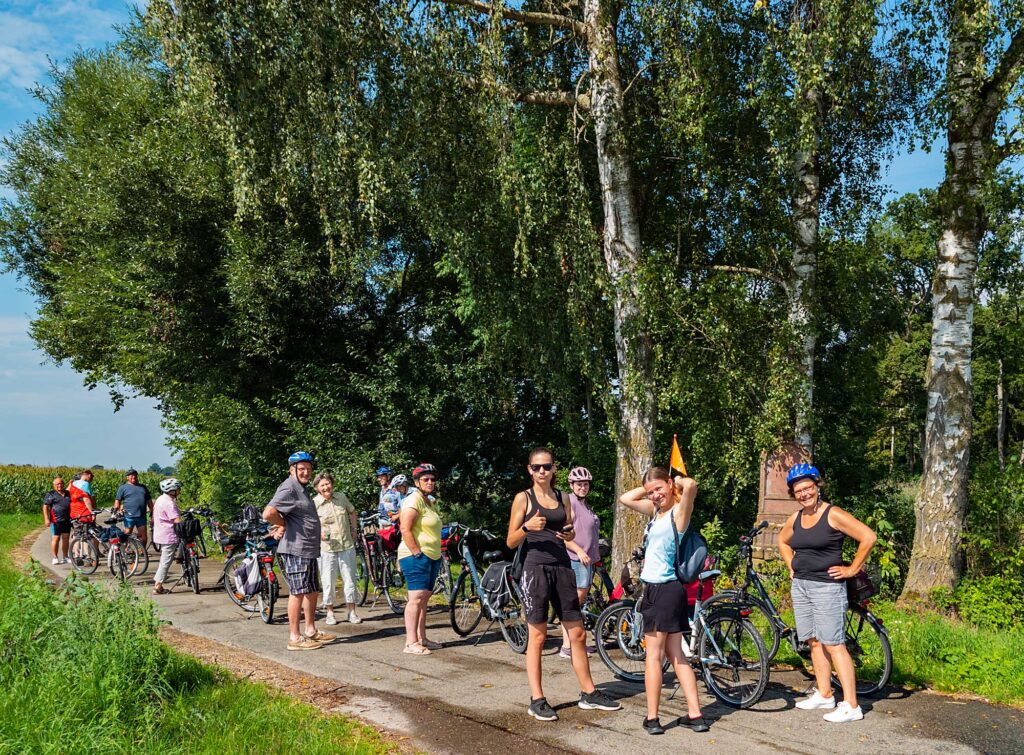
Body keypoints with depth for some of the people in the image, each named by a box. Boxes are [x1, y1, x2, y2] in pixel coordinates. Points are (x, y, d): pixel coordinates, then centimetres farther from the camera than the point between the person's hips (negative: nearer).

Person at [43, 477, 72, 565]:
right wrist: (46, 519, -15)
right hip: (56, 520, -5)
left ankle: (65, 557, 15)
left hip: (67, 520, 5)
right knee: (56, 538, -3)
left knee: (66, 538, 7)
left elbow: (72, 505, 25)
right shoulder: (51, 494, -1)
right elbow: (45, 507, -6)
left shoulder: (68, 494, 15)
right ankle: (55, 558, 4)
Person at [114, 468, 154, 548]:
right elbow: (117, 500, 1)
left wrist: (152, 511, 15)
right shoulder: (123, 487, 4)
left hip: (141, 516, 4)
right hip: (129, 516, -4)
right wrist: (117, 510, -12)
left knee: (143, 536, 2)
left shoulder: (143, 487, 17)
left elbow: (149, 501, 21)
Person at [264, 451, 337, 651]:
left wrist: (280, 526, 6)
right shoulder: (289, 489, -16)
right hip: (295, 549, -10)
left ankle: (311, 631, 28)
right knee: (298, 592, -4)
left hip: (308, 550, 10)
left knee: (313, 591, 16)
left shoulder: (301, 489, 18)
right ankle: (295, 638, 2)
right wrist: (283, 524, -11)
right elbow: (268, 513, -29)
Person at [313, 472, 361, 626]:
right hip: (327, 548, -3)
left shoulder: (342, 497, 4)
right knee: (328, 581, 3)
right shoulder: (314, 503, -8)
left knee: (349, 579, 7)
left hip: (347, 545, 3)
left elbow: (352, 512, 20)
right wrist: (319, 533, -21)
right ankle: (330, 613, 17)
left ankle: (352, 612, 17)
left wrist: (353, 530, 14)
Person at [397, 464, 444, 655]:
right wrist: (418, 554, -20)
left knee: (424, 598, 12)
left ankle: (422, 638, 18)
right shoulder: (414, 500, -12)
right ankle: (411, 643, -9)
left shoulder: (428, 501, 18)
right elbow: (406, 530, -20)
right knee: (417, 598, -10)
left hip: (432, 557, 10)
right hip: (416, 556, -10)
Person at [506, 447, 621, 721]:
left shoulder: (563, 498, 13)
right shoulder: (524, 498, -1)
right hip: (536, 568, -5)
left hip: (563, 568, 5)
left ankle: (589, 693, 20)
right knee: (537, 637, 0)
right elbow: (511, 542, -2)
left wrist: (570, 535, -1)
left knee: (577, 634, 9)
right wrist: (527, 527, -21)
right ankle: (537, 700, 8)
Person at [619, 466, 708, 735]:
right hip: (655, 589, 9)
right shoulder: (656, 510, 12)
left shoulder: (678, 511, -12)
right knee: (676, 654, 11)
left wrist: (679, 481, -11)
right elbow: (625, 498, 21)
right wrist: (649, 487, 11)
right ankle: (695, 715, 15)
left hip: (665, 589, -9)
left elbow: (691, 485, -32)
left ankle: (652, 718, 5)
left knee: (653, 655, -2)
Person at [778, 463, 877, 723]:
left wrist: (852, 569, -11)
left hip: (827, 587, -7)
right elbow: (783, 541, 29)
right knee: (815, 643, 12)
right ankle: (824, 696, 22)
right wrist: (792, 566, 16)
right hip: (800, 585, 7)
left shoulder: (833, 515, -11)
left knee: (834, 645, -9)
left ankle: (851, 706, -7)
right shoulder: (795, 518, 10)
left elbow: (868, 537, -15)